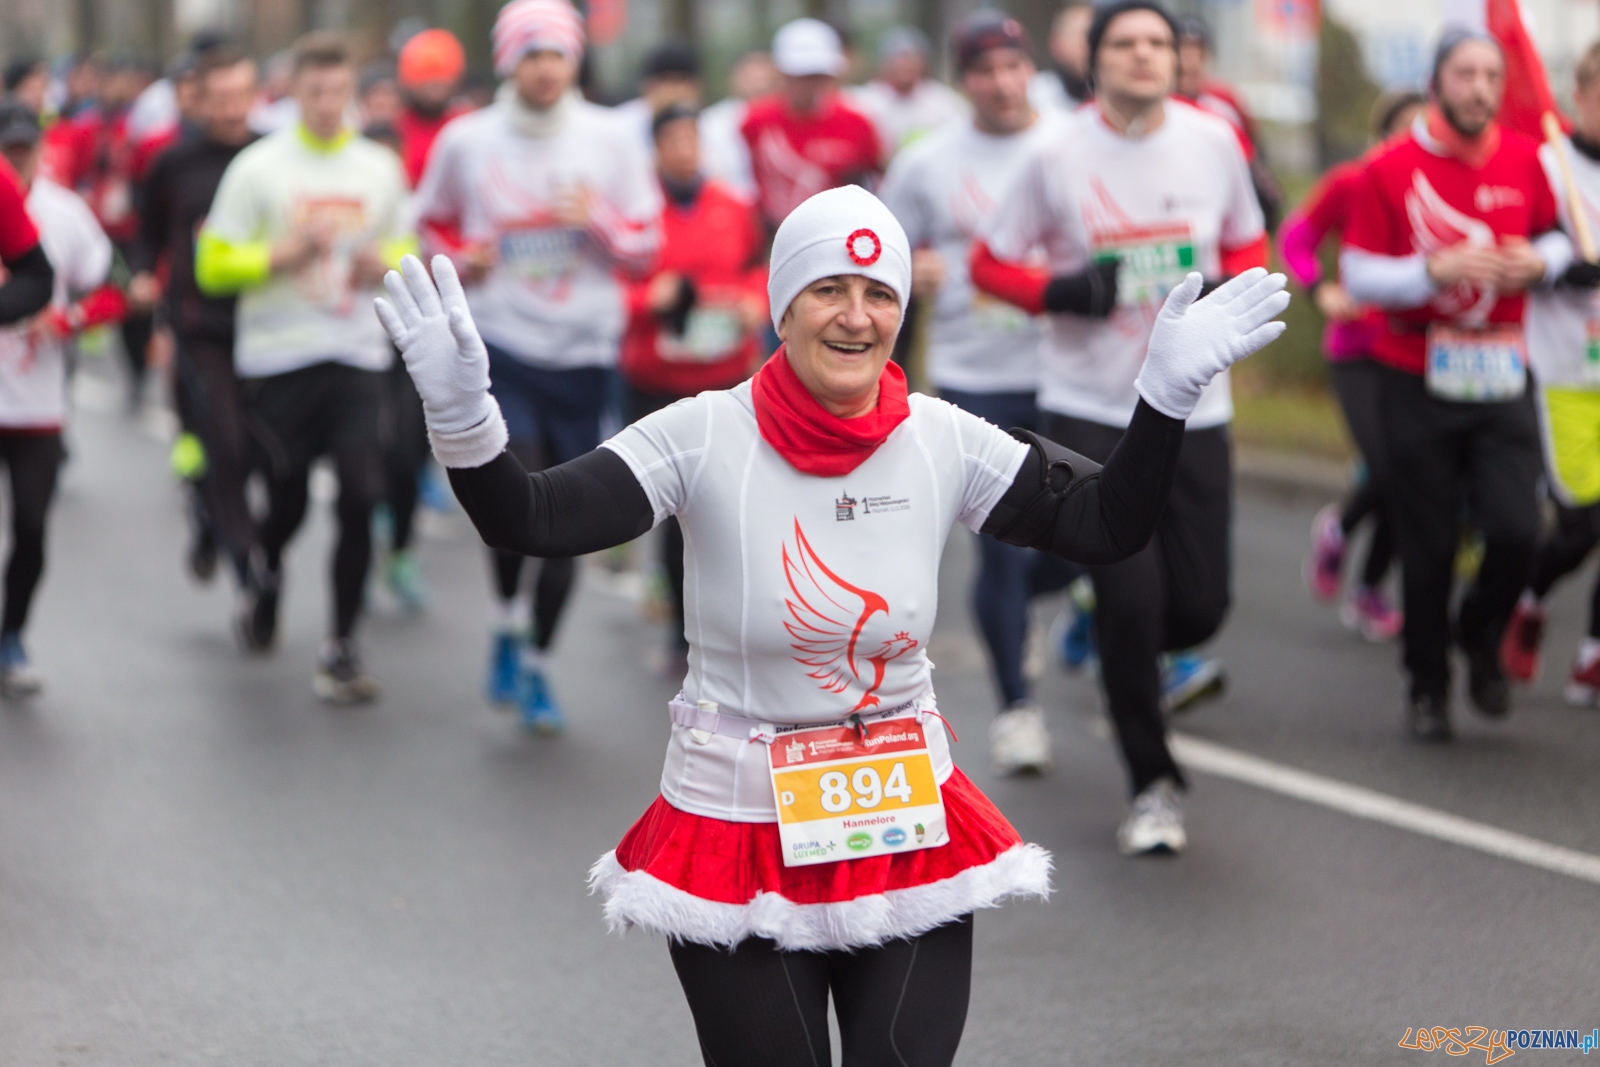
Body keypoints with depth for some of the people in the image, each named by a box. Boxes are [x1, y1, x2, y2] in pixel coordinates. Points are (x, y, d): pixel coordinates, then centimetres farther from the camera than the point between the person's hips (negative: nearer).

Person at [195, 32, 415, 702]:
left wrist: (384, 265, -2)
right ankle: (267, 575, 43)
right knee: (285, 500, 7)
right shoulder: (257, 168, -1)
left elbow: (404, 251, 21)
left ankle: (341, 647, -1)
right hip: (275, 361, -1)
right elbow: (213, 267, -2)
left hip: (358, 358, 2)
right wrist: (286, 255, -15)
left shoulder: (382, 169, 9)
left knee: (359, 499, -11)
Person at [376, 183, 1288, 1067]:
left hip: (910, 829, 2)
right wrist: (461, 415, -36)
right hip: (738, 830, -2)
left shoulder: (942, 443, -3)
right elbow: (529, 520, -18)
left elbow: (1107, 526, 1)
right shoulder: (706, 439, -12)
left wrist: (1169, 390, -9)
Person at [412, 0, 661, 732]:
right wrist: (460, 260, -3)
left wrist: (598, 221, -13)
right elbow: (434, 224, 17)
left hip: (583, 350, 2)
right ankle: (508, 620, 7)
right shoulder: (466, 141, 2)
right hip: (498, 344, -2)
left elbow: (646, 246, 6)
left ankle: (536, 665, 24)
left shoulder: (610, 139, 2)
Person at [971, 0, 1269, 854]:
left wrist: (1229, 291, -7)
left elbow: (1249, 245, 15)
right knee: (1131, 597, -9)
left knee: (1200, 605, 1)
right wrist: (1060, 291, -16)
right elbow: (989, 262, 3)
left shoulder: (1214, 143, 1)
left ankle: (1106, 639, 38)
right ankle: (1152, 785, 9)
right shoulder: (1056, 156, -5)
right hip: (1089, 408, -3)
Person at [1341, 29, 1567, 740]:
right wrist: (1435, 270, -20)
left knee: (1516, 530, -11)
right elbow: (1358, 275, -5)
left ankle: (1481, 636, 20)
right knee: (1428, 546, 2)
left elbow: (1557, 237, 19)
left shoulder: (1524, 161, 4)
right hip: (1416, 380, -2)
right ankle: (1427, 686, 20)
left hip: (1499, 379, 2)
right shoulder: (1392, 168, -4)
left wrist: (1539, 262, -4)